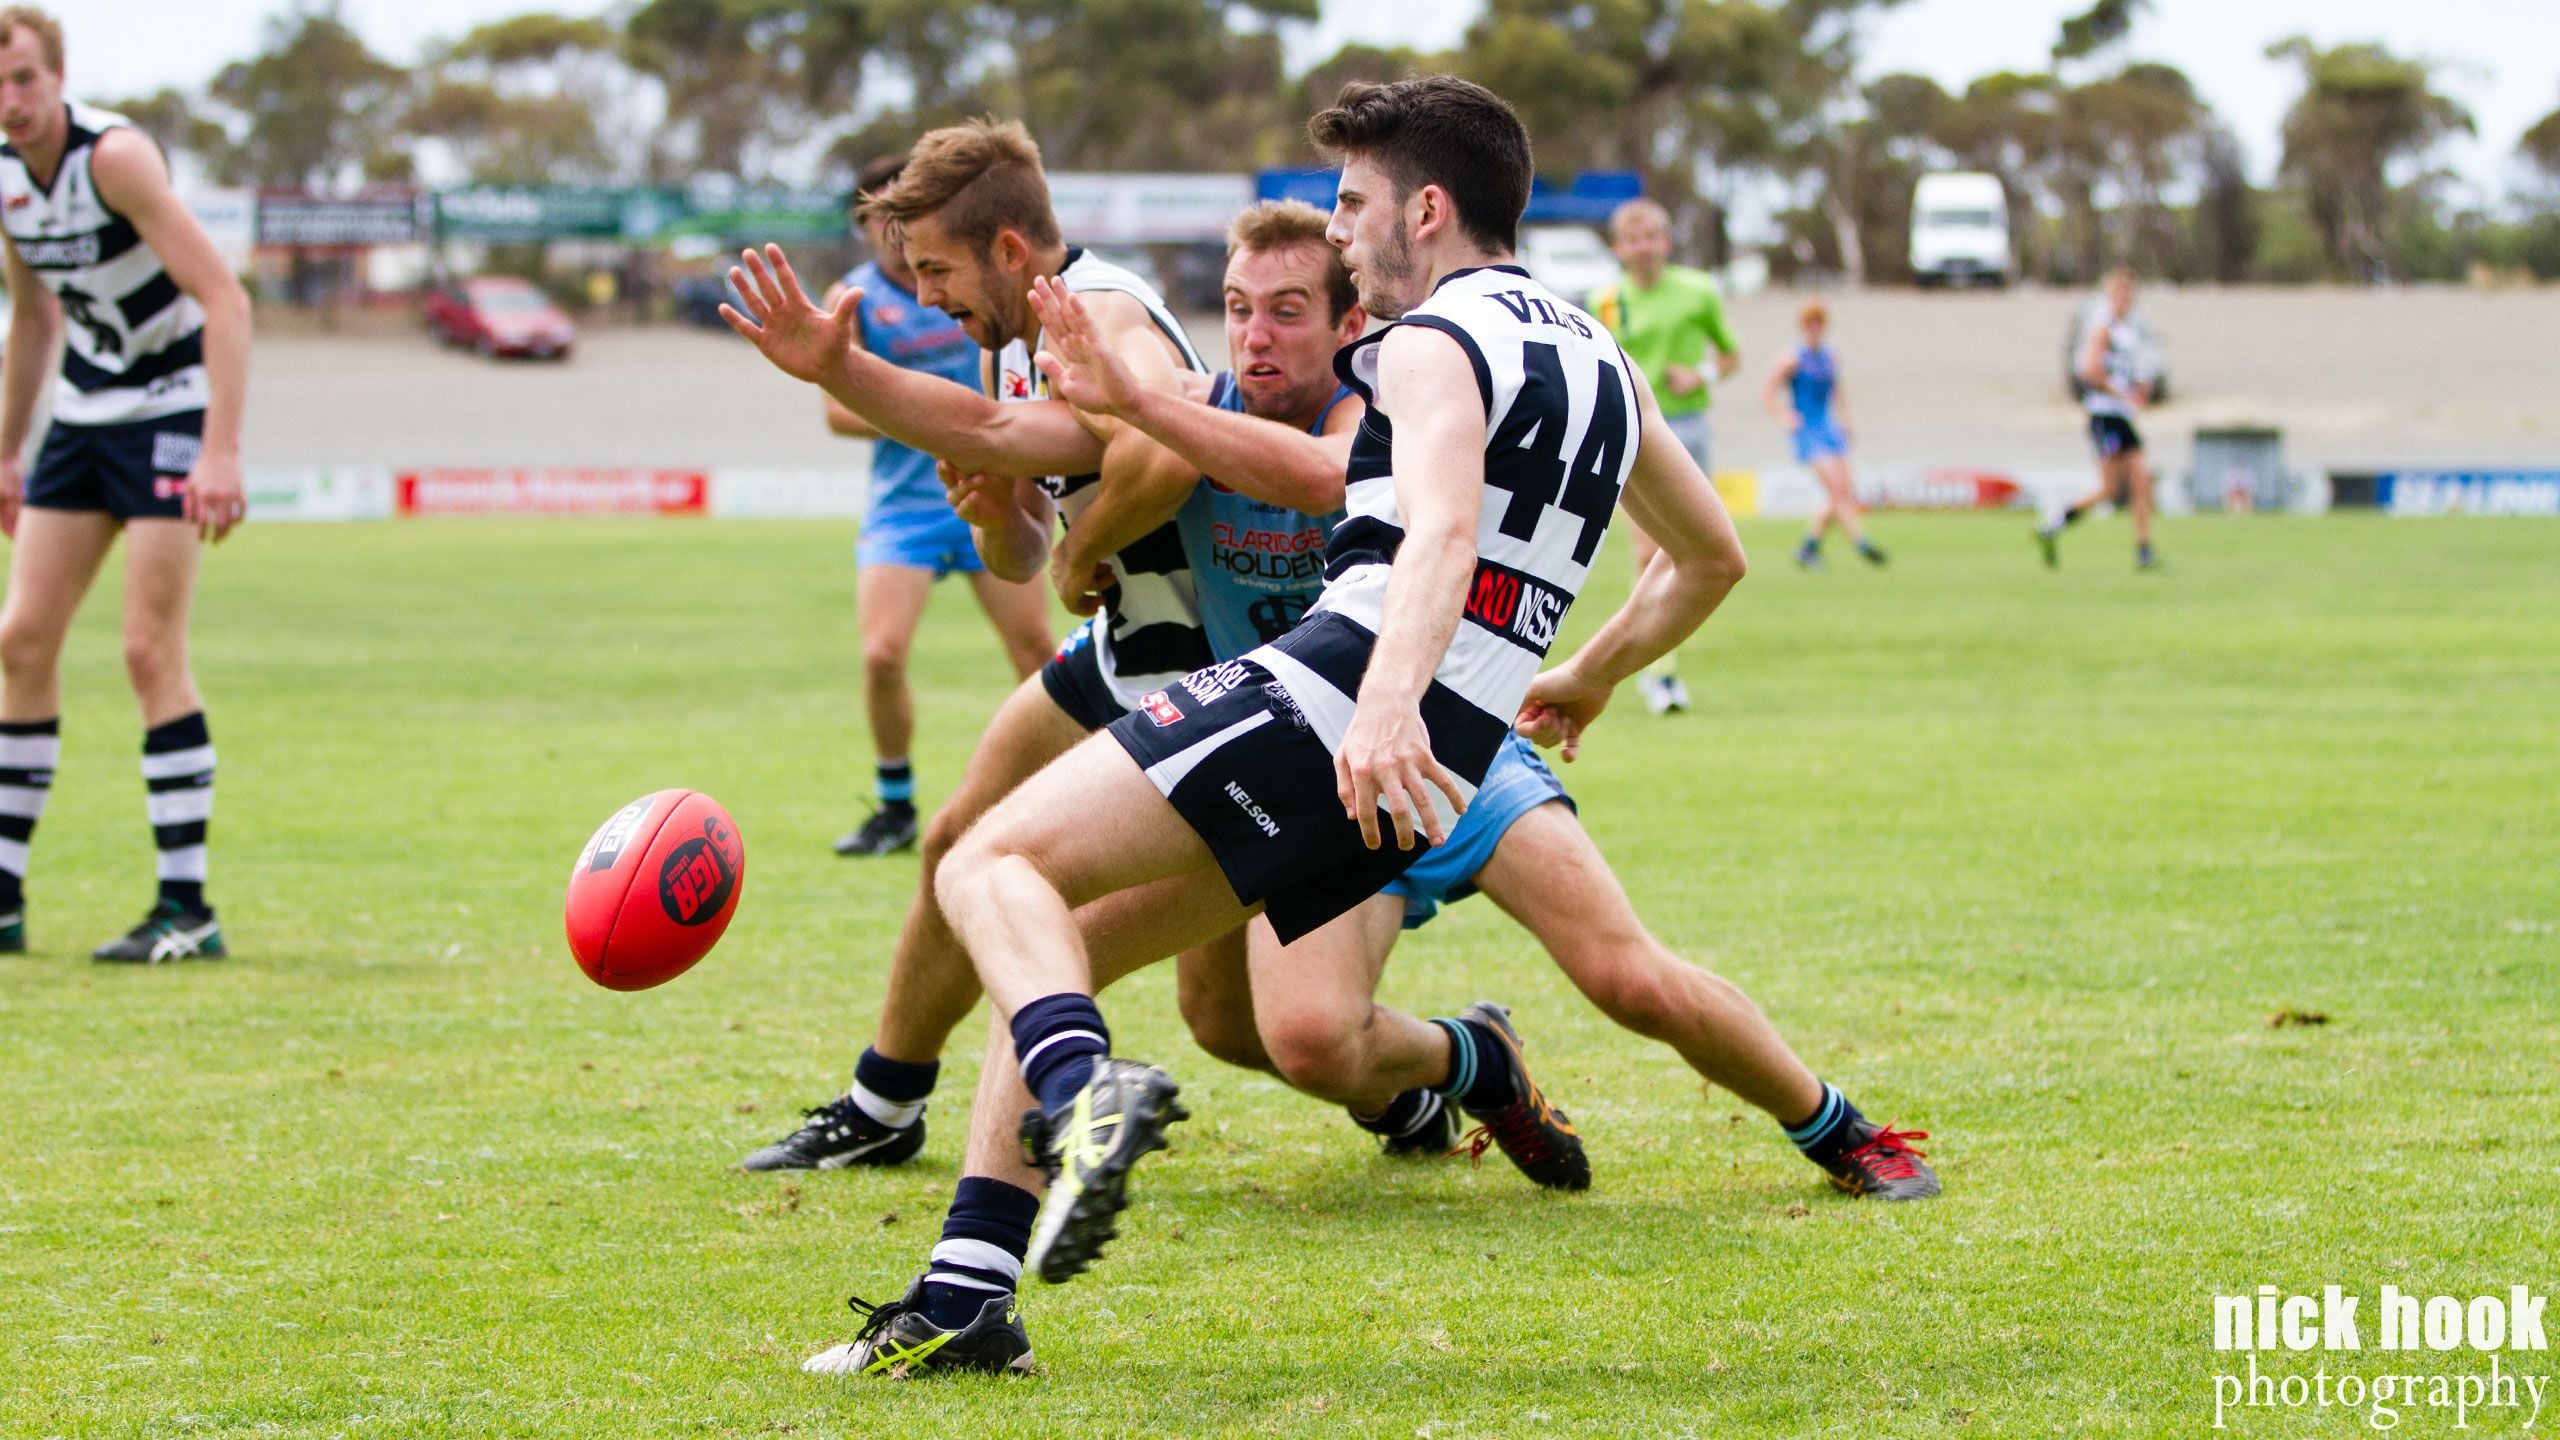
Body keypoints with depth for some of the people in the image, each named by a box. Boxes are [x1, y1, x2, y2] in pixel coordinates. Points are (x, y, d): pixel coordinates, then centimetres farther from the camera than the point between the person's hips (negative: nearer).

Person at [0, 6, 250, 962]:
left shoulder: (114, 156, -22)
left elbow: (224, 298, -27)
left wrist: (221, 453, -33)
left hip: (174, 406, -7)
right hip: (85, 407, 7)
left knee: (150, 651, -12)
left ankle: (187, 910, -7)